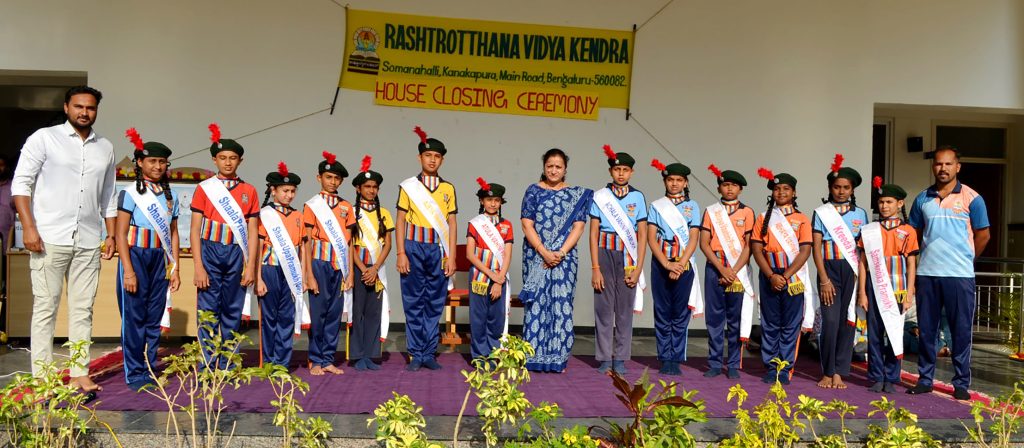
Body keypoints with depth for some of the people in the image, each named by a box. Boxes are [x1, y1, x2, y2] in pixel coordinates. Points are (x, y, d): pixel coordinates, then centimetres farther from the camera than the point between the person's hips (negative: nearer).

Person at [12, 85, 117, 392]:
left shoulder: (105, 148, 14)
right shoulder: (44, 138, 2)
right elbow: (21, 183, -3)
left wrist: (111, 234, 13)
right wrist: (28, 227, -12)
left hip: (89, 242, 4)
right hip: (50, 239, -4)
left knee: (83, 309, 5)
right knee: (45, 308, 0)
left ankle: (79, 374, 12)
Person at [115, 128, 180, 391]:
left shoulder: (170, 196, 11)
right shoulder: (131, 193, -2)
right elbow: (121, 234, -5)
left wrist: (175, 269, 9)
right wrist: (128, 271, -12)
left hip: (159, 260, 4)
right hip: (136, 257, -4)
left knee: (154, 319, 8)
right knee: (134, 318, 0)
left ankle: (150, 372, 16)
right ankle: (135, 375, 8)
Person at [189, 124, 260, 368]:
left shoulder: (249, 191, 9)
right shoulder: (204, 188, 4)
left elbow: (252, 232, 7)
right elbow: (195, 230, 1)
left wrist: (250, 266, -1)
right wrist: (199, 267, -7)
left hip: (237, 255, 2)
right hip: (210, 252, -2)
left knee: (233, 312, 6)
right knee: (208, 311, -1)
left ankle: (227, 366, 14)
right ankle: (207, 367, 6)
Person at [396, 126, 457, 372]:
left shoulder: (448, 189, 10)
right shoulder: (408, 186, 5)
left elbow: (451, 224, 8)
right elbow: (401, 221, 2)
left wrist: (451, 256, 1)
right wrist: (401, 253, -6)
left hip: (439, 250, 2)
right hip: (414, 247, -1)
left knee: (435, 304, 4)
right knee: (414, 303, 2)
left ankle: (429, 353, 13)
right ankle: (416, 354, 10)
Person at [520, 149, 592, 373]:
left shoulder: (576, 194, 8)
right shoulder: (534, 191, 6)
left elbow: (578, 226, 1)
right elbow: (527, 225, -1)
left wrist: (560, 253, -12)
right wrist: (544, 252, -13)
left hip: (565, 257, 1)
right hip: (536, 256, 0)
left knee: (562, 303, -2)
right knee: (536, 303, -1)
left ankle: (558, 358, 5)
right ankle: (534, 358, 5)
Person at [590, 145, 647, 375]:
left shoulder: (638, 197, 6)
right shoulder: (600, 196, 3)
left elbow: (642, 235, 5)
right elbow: (594, 234, 0)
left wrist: (638, 268, -3)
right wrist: (596, 268, -7)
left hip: (628, 257, 1)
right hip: (605, 254, -1)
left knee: (625, 309, 4)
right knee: (604, 308, 1)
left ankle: (620, 360, 13)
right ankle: (605, 359, 11)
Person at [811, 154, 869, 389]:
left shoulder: (860, 214, 10)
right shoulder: (821, 212, 4)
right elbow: (816, 247, -1)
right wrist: (824, 280, -9)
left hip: (852, 271, 2)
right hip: (830, 269, -2)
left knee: (848, 322, 1)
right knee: (830, 321, -9)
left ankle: (839, 372, 10)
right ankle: (828, 372, 5)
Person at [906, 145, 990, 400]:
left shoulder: (971, 198, -1)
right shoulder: (922, 199, 8)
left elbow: (983, 235, 5)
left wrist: (964, 259, 9)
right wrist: (930, 256, 12)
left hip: (959, 275, -3)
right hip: (927, 274, 3)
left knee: (961, 331, 3)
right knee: (926, 330, 8)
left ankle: (961, 383, 12)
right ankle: (925, 379, 17)